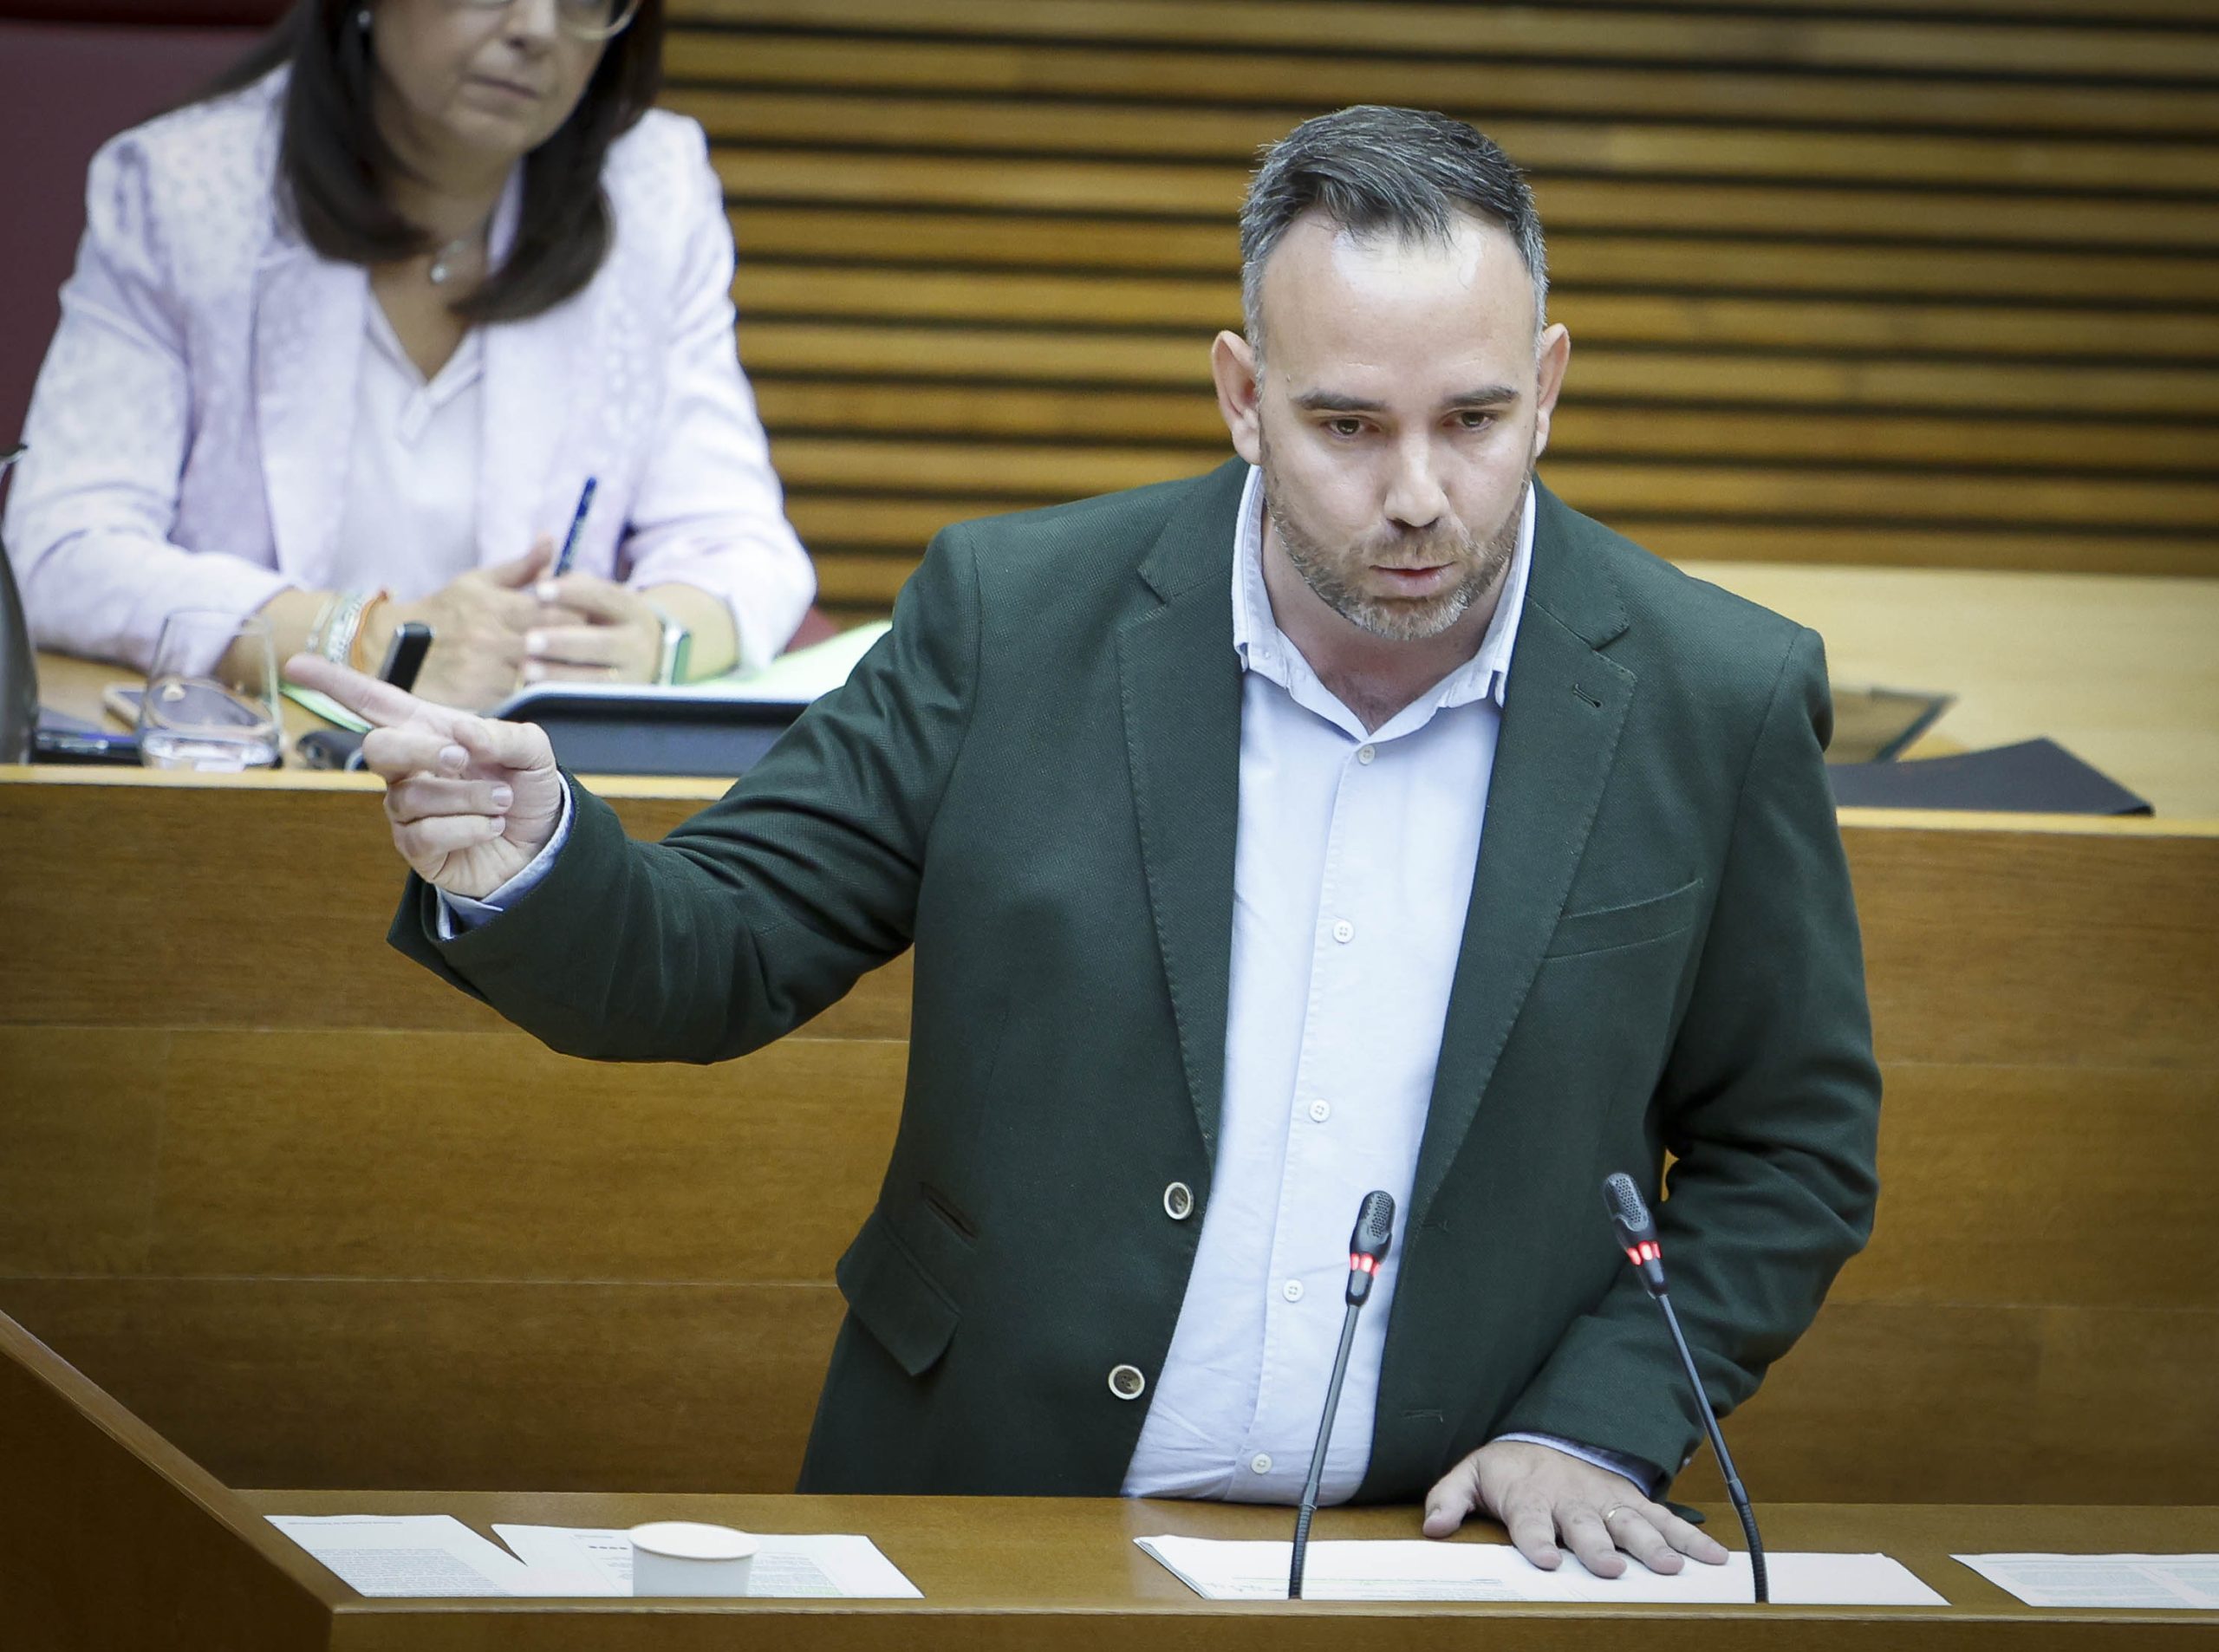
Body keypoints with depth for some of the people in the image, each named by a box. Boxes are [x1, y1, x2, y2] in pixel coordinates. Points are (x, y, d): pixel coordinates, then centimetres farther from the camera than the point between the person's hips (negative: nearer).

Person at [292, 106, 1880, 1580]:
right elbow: (720, 953, 2)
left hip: (1440, 1568, 0)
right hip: (988, 1534, 1)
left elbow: (1792, 1148, 8)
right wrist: (527, 864, -19)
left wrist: (1594, 1436, -4)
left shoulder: (1722, 704, -1)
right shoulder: (1017, 616, -1)